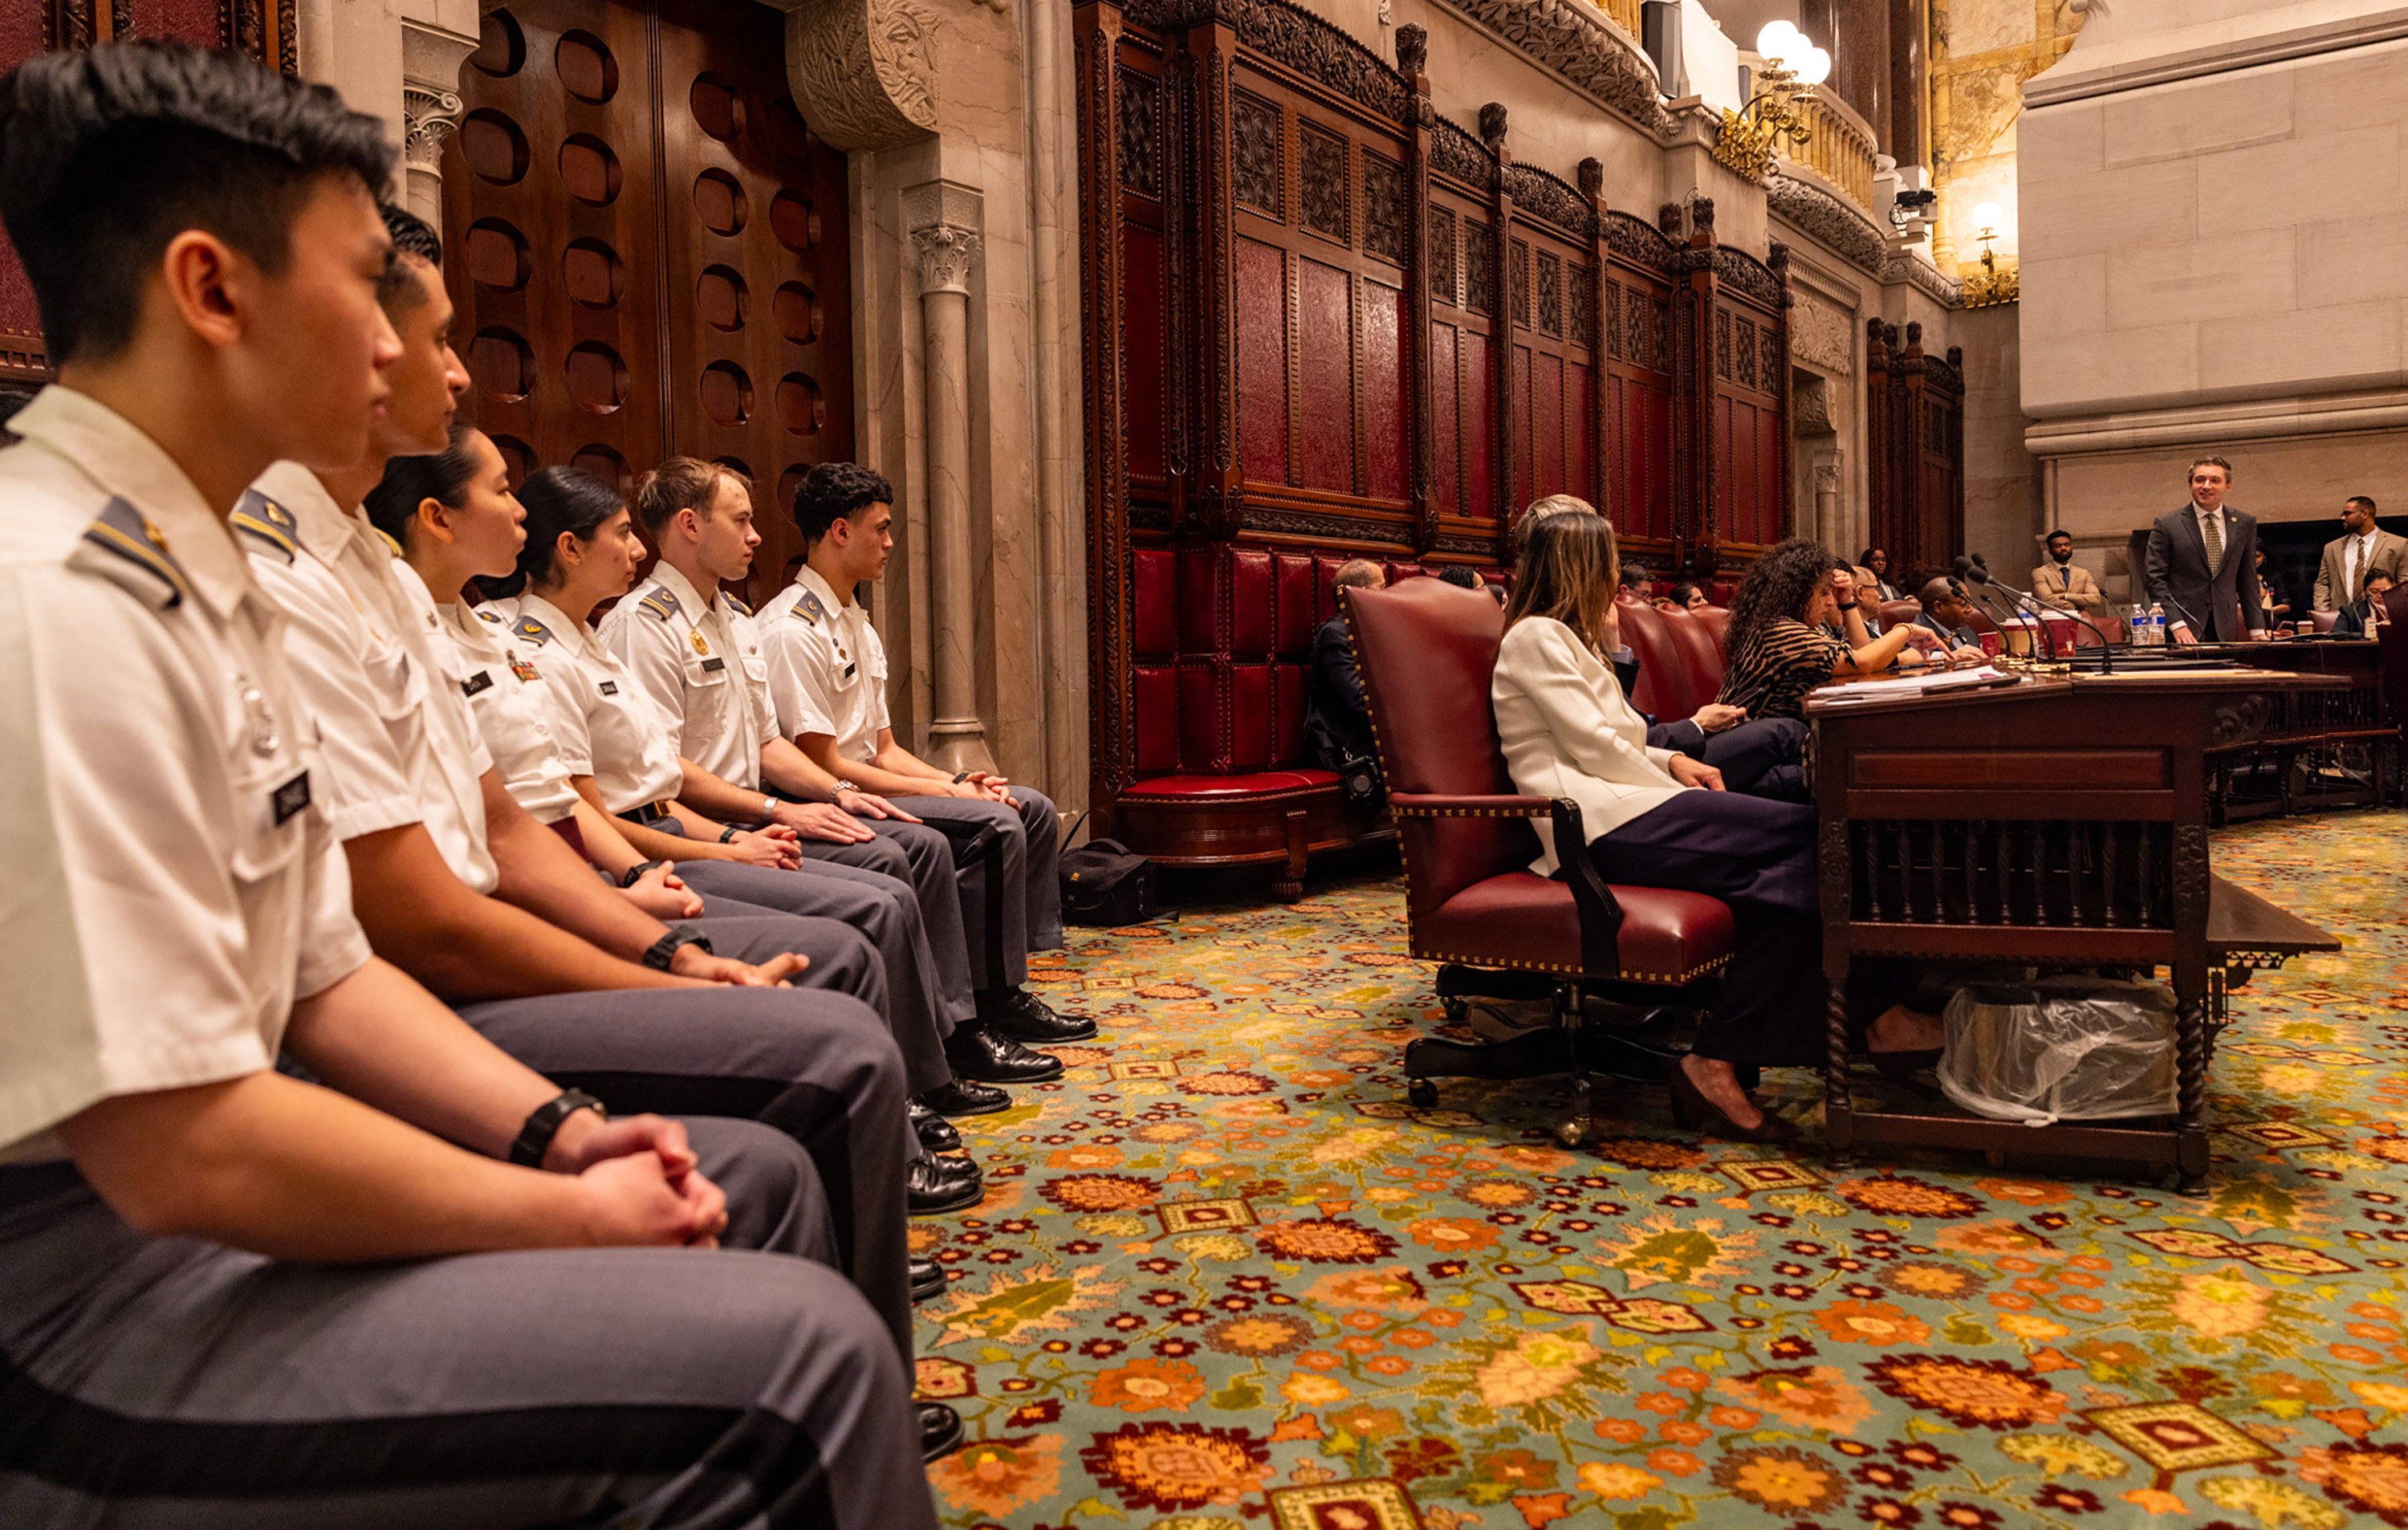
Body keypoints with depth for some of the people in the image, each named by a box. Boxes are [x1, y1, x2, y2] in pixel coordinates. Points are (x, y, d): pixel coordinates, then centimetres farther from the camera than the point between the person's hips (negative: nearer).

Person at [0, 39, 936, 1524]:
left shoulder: (198, 579, 8)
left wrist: (560, 1130, 0)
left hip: (206, 1202, 10)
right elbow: (180, 1148, -25)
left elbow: (320, 973, 11)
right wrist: (574, 1214, -14)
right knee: (794, 1346, -24)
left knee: (755, 1175, 12)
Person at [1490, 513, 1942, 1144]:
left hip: (1625, 810, 9)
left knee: (1790, 877, -15)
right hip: (1598, 825, -9)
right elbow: (1592, 748, -10)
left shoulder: (1567, 638, 29)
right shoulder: (1535, 637, -1)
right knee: (1803, 831, -18)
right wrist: (1674, 785, 0)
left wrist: (1672, 762, 11)